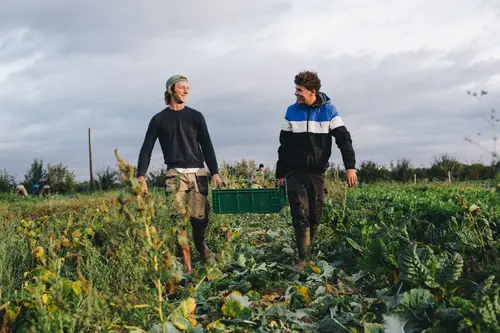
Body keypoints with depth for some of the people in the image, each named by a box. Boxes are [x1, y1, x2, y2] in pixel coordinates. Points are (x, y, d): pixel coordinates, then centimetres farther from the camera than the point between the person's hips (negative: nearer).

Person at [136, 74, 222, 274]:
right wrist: (141, 176, -4)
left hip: (198, 173, 1)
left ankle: (201, 245, 29)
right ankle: (186, 263, -7)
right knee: (178, 218, -11)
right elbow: (146, 149, 7)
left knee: (200, 216, -3)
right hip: (175, 174, -1)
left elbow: (207, 146, 9)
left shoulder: (195, 116, 13)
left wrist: (215, 172, -1)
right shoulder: (159, 119, 8)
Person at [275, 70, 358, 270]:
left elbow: (343, 139, -6)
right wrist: (280, 174, 9)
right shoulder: (292, 111, 4)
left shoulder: (329, 110, -1)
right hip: (295, 173, 0)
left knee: (315, 216, 5)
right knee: (300, 215, -10)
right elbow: (284, 145, 9)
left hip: (317, 173, 0)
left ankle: (307, 251, 23)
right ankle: (303, 258, -7)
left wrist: (350, 166, -18)